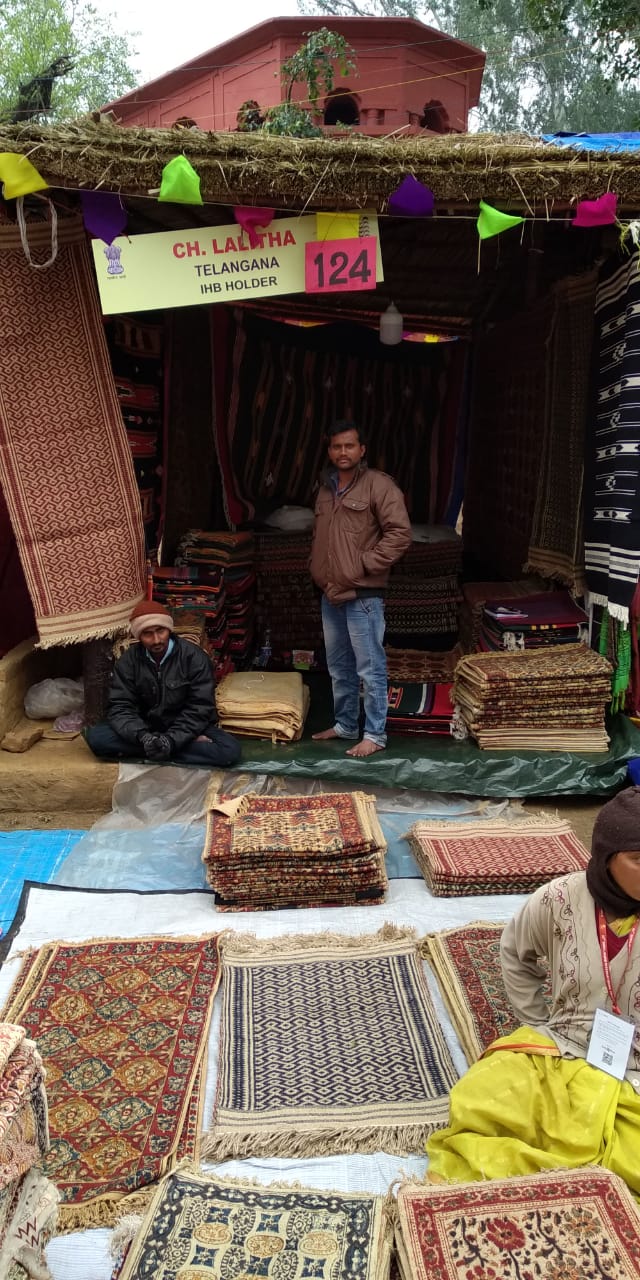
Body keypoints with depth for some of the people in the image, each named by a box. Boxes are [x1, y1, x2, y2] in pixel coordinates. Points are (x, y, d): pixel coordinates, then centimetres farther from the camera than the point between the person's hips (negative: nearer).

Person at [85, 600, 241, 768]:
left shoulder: (194, 656, -14)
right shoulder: (129, 660, -7)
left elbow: (200, 708, -16)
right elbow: (120, 707, -11)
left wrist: (172, 739, -31)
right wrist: (142, 736, -32)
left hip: (186, 728, -2)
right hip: (146, 728, 2)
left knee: (230, 751, -30)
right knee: (95, 737, -25)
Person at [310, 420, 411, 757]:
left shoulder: (378, 484, -9)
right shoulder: (327, 487, 14)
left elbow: (400, 533, -15)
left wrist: (365, 564, -16)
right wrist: (316, 565, 12)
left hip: (363, 595, -8)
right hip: (331, 594, 8)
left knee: (370, 669, -2)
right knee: (339, 667, 17)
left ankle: (375, 734, 7)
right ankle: (344, 724, 30)